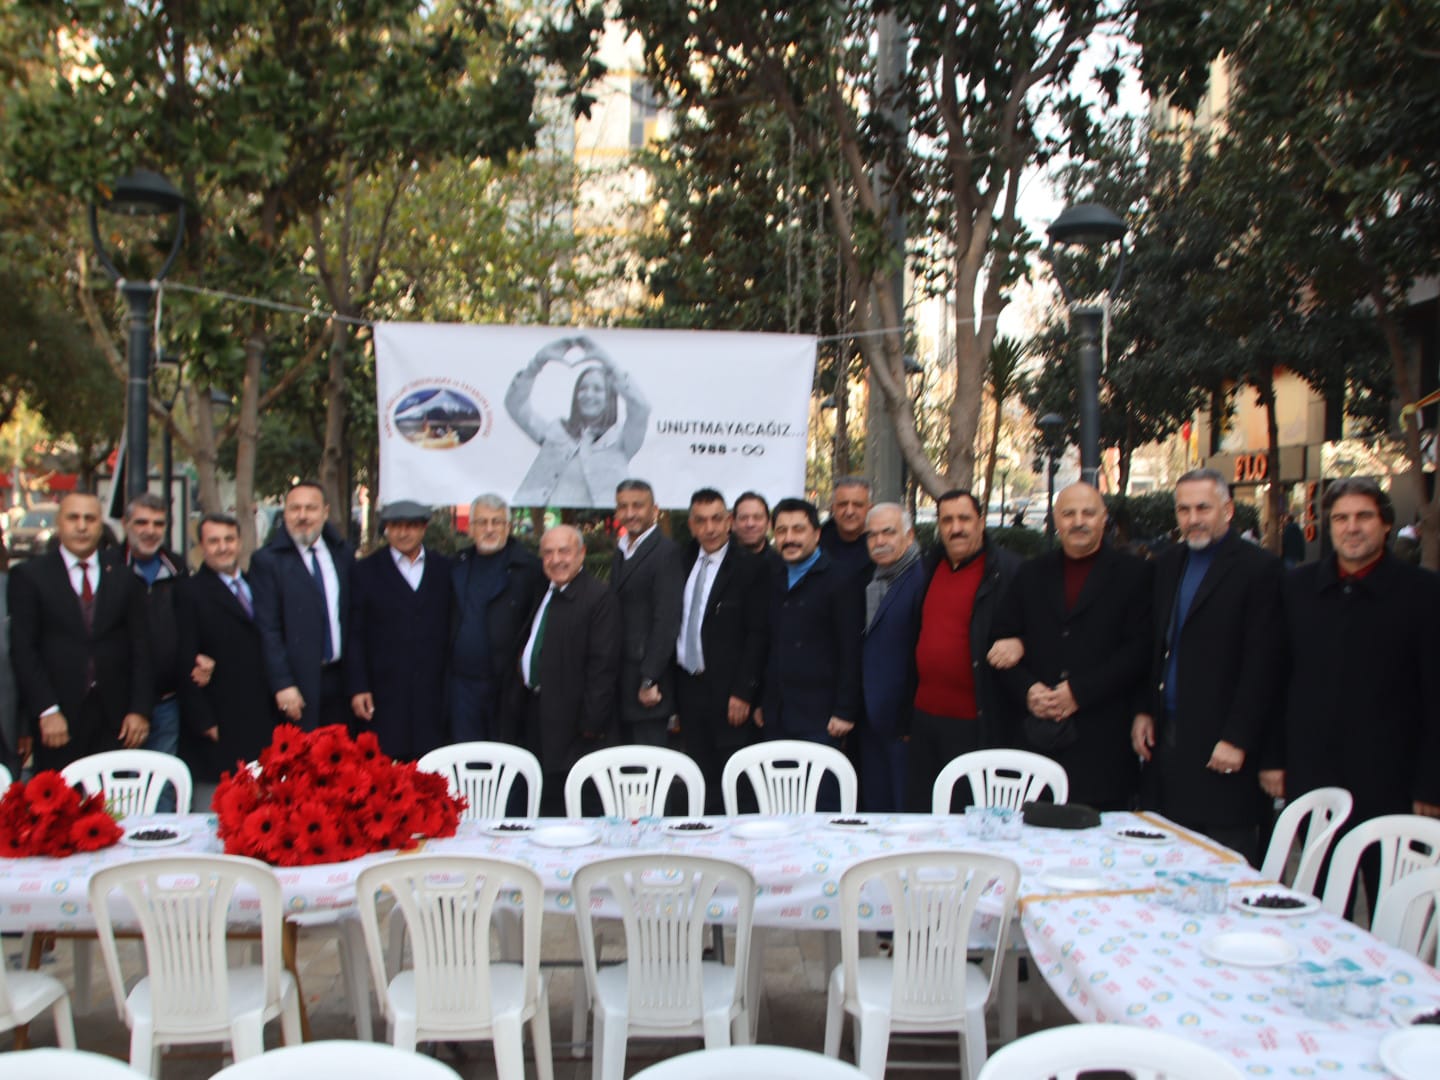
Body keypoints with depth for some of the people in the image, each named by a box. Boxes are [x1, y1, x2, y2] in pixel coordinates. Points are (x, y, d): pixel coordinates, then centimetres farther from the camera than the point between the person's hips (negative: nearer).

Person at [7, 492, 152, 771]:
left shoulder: (123, 577, 11)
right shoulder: (29, 575, 5)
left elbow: (140, 646, 9)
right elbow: (23, 650, -2)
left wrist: (140, 709, 1)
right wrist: (47, 711, -10)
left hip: (115, 718, 2)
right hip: (58, 719, -2)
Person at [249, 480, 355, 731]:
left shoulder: (344, 554, 10)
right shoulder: (267, 560, -2)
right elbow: (267, 629, -7)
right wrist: (282, 685, -13)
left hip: (340, 679, 4)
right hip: (299, 684, -4)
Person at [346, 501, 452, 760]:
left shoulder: (444, 569, 11)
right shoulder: (366, 571, 6)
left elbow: (453, 629, 11)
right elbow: (355, 635, 2)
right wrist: (357, 688, -5)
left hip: (433, 696, 2)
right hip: (384, 696, -1)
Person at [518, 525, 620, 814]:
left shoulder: (598, 596, -13)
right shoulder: (546, 594, 14)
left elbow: (603, 663, -17)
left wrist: (592, 723, -19)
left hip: (570, 721, -8)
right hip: (537, 713, 8)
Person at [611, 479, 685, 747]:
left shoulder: (666, 551, -11)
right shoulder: (621, 551, 16)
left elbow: (666, 620, -16)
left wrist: (649, 680, -19)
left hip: (647, 685, -8)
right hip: (621, 683, 8)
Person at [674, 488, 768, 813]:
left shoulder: (749, 567, -9)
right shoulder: (683, 562, 9)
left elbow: (756, 634, -11)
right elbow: (677, 623, 12)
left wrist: (742, 692, -14)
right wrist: (672, 685, 8)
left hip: (727, 692, -5)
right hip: (688, 685, 5)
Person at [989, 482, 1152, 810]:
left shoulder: (1134, 574, 4)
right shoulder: (1032, 574, 15)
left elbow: (1140, 649, -5)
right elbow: (1003, 640, 12)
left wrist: (1080, 692, -11)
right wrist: (1027, 689, -5)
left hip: (1103, 737, -2)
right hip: (1038, 732, 3)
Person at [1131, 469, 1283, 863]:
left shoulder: (1258, 568, -7)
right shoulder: (1167, 565, 14)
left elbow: (1262, 663, -11)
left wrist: (1237, 739, -15)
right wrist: (1143, 710, 8)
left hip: (1220, 745, -6)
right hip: (1165, 736, 6)